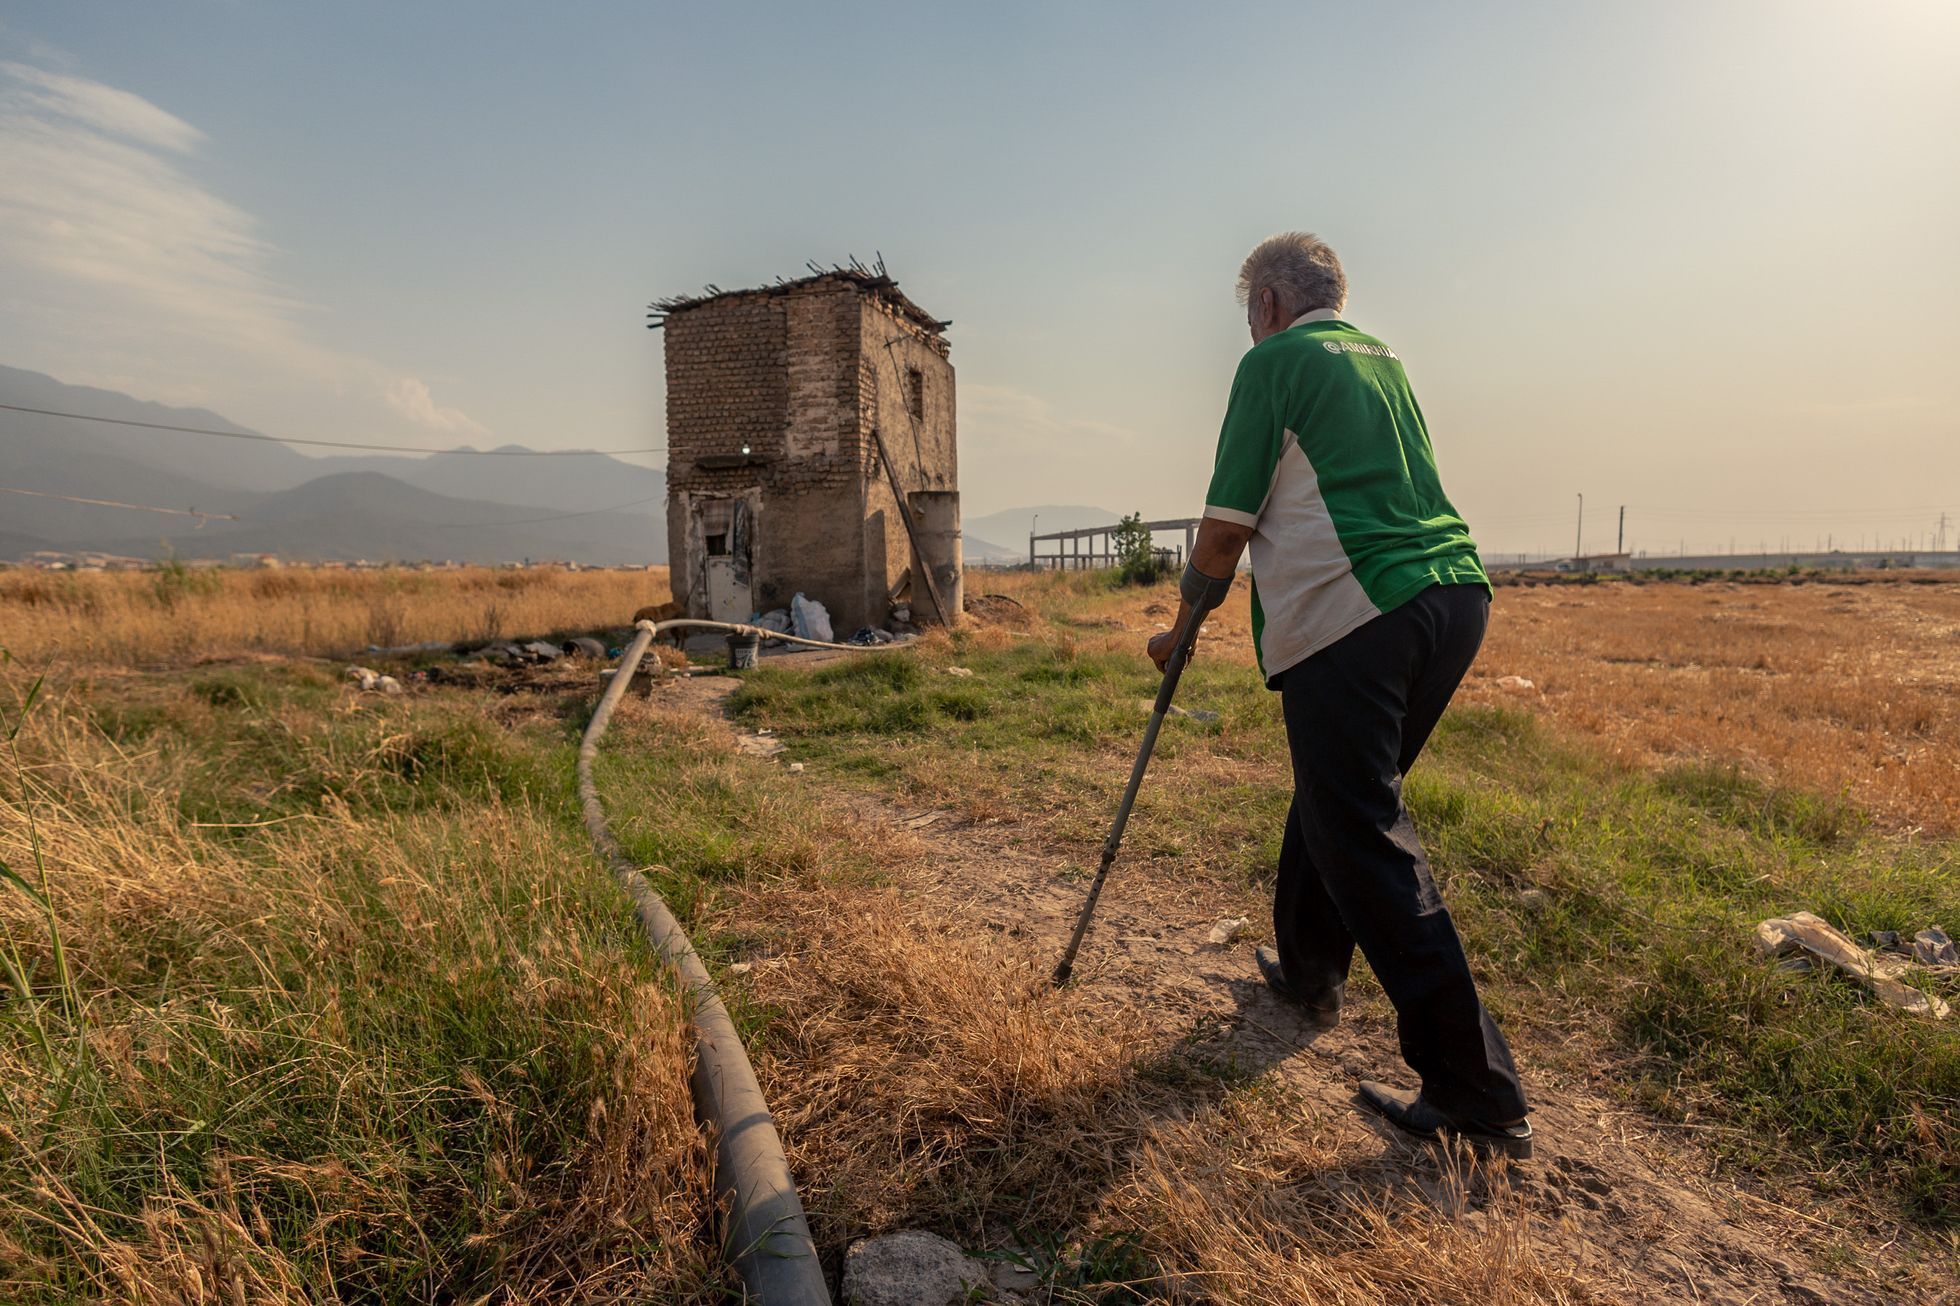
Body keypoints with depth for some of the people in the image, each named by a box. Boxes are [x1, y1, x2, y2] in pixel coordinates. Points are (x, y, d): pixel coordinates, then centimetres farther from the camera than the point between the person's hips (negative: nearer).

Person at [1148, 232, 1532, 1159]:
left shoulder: (1274, 361, 1)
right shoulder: (1384, 360, 24)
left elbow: (1227, 529, -3)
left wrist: (1184, 626, 12)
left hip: (1352, 616, -9)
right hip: (1455, 594, 9)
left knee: (1369, 845, -4)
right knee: (1342, 797, 22)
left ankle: (1476, 1092, 1)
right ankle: (1310, 971, 39)